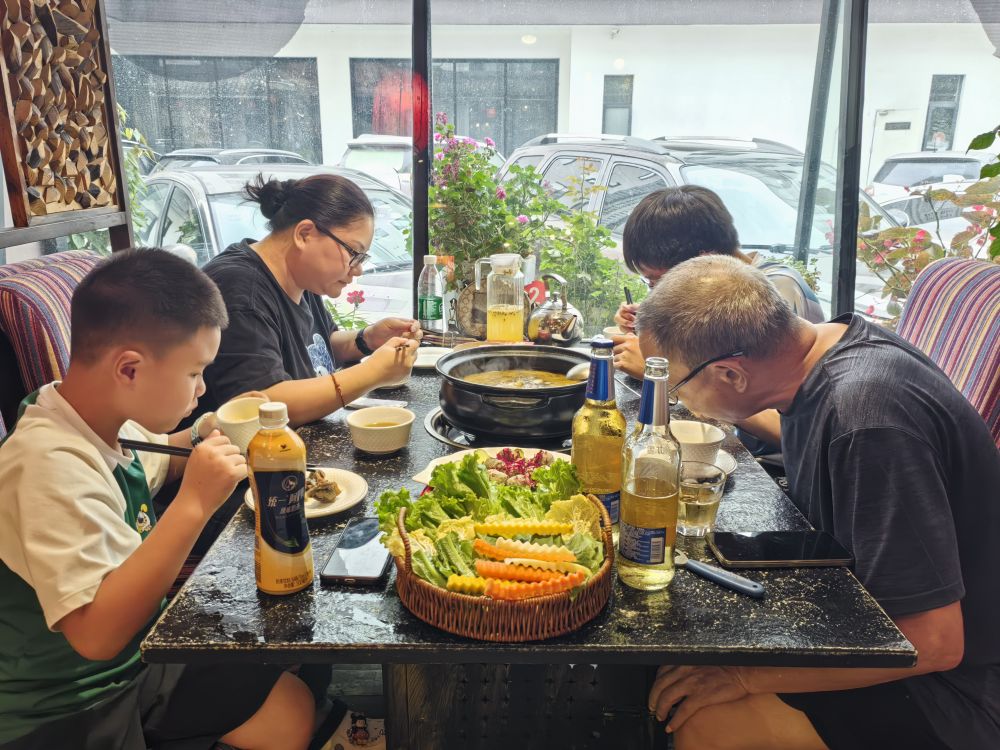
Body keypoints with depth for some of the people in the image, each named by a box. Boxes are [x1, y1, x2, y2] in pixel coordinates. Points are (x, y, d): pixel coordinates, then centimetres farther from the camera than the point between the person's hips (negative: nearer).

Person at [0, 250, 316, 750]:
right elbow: (96, 633, -35)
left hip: (133, 660, 8)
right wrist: (194, 504, -37)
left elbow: (151, 462, 19)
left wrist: (213, 438, 1)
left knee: (292, 708, 7)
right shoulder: (52, 466, -30)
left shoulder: (107, 420, -5)